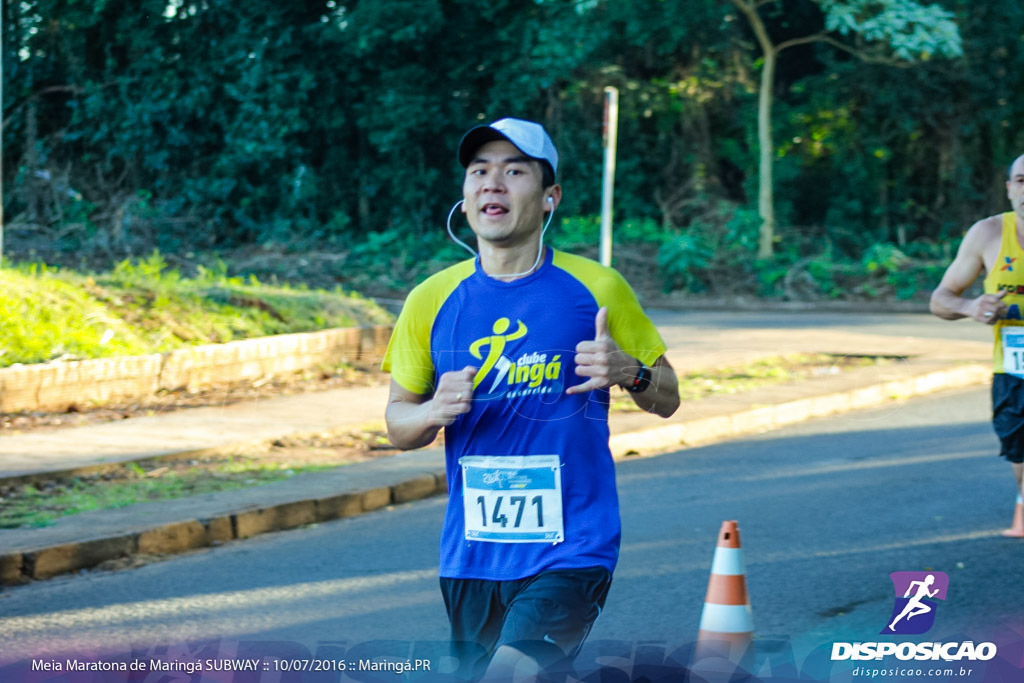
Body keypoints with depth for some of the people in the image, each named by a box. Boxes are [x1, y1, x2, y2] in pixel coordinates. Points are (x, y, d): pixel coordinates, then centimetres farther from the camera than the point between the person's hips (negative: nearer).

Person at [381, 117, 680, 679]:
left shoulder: (596, 289, -2)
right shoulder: (431, 300, 3)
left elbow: (667, 399, 8)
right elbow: (397, 423, 12)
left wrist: (630, 372, -15)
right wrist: (434, 413, -11)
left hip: (570, 552, -4)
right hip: (470, 556, 4)